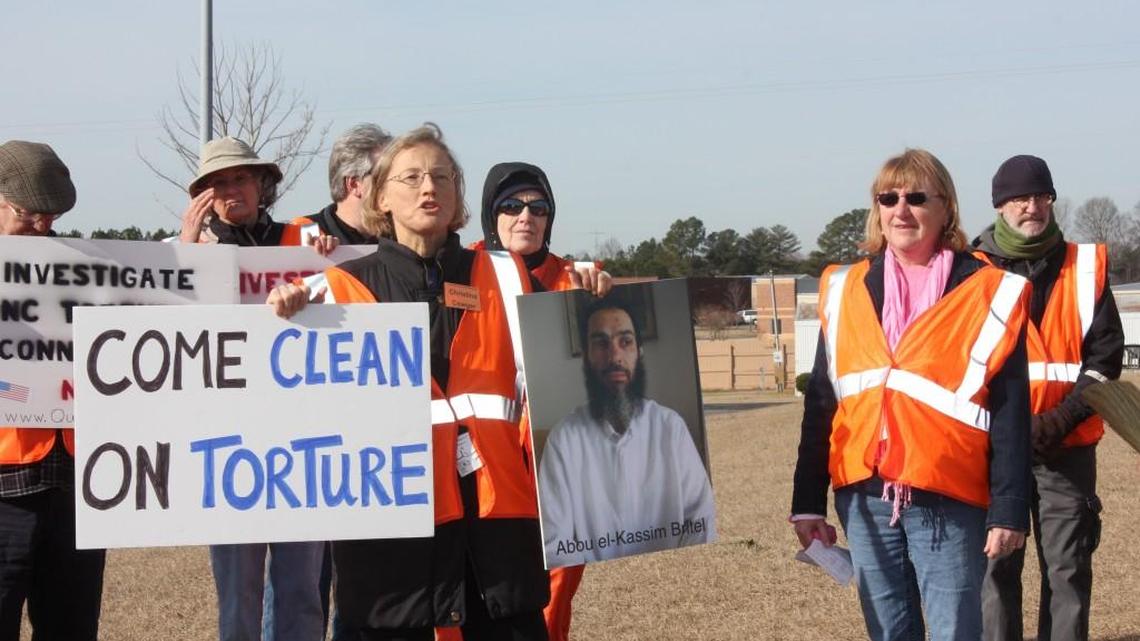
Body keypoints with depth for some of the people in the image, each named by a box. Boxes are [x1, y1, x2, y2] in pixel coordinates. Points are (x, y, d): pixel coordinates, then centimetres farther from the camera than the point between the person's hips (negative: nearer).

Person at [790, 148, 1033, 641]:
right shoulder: (846, 290, 9)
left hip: (949, 503, -4)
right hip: (864, 498, 4)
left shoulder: (987, 294, -1)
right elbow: (821, 403, 11)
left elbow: (1010, 413, -3)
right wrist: (809, 502, 9)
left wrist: (1009, 510, -8)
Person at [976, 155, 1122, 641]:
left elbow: (1106, 355, 1)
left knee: (1068, 568, 2)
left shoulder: (1086, 268, 7)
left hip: (1068, 448, 1)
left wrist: (1063, 419, -12)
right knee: (996, 568, 0)